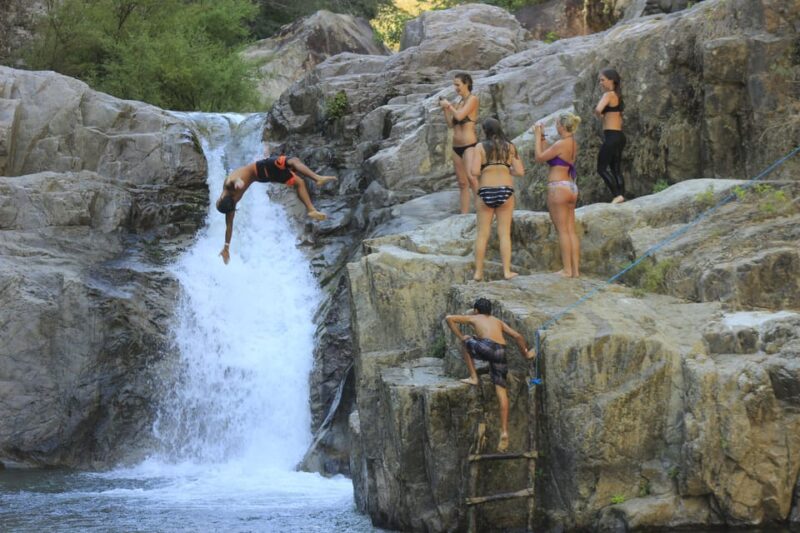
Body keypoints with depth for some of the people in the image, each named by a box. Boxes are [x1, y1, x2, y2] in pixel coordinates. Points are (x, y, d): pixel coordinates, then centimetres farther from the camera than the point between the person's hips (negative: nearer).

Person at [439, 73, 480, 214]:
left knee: (471, 177, -26)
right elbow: (451, 124, 19)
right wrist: (444, 109, 9)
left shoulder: (472, 99, -5)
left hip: (469, 145, -8)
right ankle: (464, 214, 9)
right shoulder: (460, 102, 17)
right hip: (456, 147, 8)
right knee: (462, 183, 8)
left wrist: (449, 105, -1)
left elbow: (460, 116, -16)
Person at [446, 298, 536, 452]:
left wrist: (460, 336, 19)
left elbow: (449, 318, 14)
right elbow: (518, 336, 21)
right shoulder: (498, 321, 32)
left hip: (486, 347, -4)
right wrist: (525, 353, 33)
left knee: (466, 341, 29)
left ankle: (473, 377, 22)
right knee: (501, 390, 5)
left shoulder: (473, 318, 23)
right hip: (501, 352, 4)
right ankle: (504, 432, -2)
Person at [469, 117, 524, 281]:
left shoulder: (481, 147, -3)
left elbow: (475, 171, -11)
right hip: (505, 191, 1)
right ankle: (507, 271, 3)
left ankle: (478, 272, 8)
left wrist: (483, 168, 11)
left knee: (482, 234, 7)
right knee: (504, 233, 6)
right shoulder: (510, 147, 3)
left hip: (486, 192, -1)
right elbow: (520, 171, -1)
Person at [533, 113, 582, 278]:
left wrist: (538, 137, 0)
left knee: (562, 230, -5)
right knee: (571, 230, 9)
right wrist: (542, 137, 21)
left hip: (558, 187, -9)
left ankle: (567, 269, -4)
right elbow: (547, 155, 20)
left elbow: (539, 157, -8)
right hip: (571, 188, 9)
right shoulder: (573, 144, 12)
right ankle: (575, 269, 9)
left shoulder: (561, 144, -16)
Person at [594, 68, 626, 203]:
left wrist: (599, 116, -7)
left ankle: (618, 195, -12)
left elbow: (598, 109, -28)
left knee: (602, 168, -5)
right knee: (616, 170, 11)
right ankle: (621, 195, 9)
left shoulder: (609, 95, -11)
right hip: (619, 136, 9)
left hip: (611, 136, -9)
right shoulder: (617, 96, 16)